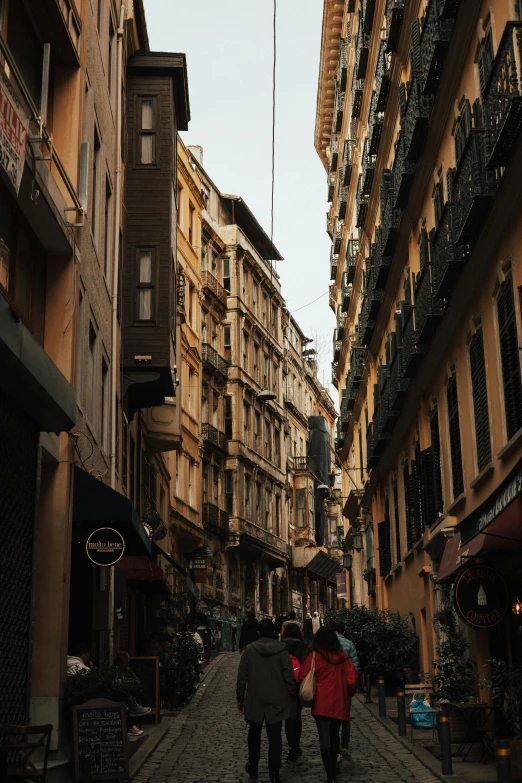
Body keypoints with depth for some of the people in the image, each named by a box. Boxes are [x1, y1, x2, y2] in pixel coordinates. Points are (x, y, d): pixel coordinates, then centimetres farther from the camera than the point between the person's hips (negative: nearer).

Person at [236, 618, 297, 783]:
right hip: (276, 701, -1)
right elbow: (289, 677, -8)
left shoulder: (249, 650, -5)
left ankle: (253, 767, 31)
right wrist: (292, 698, 3)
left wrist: (240, 698, 7)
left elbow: (242, 677, -3)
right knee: (275, 738, 3)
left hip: (254, 701, 1)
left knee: (254, 734, 21)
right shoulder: (281, 650, -7)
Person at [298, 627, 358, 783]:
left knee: (324, 739, -3)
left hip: (321, 703, -3)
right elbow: (352, 679, -2)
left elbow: (303, 677, -7)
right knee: (334, 735, 21)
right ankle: (333, 768, 33)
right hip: (339, 702, 3)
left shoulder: (314, 657, -7)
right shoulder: (342, 657, 0)